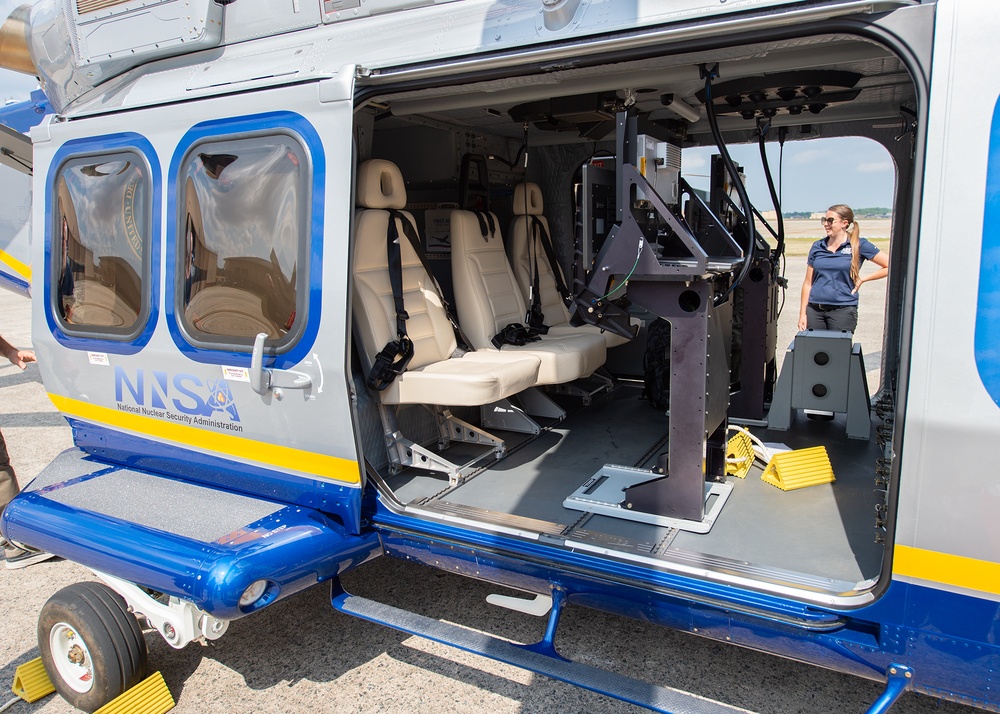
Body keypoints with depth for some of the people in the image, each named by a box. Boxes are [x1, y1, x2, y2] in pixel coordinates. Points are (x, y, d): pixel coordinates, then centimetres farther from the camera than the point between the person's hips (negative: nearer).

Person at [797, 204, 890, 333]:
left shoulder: (859, 245, 0)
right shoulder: (817, 247, 9)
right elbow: (808, 283, 10)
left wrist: (862, 279, -2)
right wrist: (803, 313, 5)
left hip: (843, 311, -3)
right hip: (814, 310, 3)